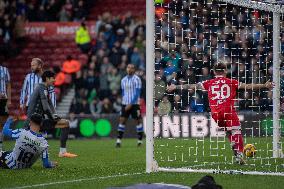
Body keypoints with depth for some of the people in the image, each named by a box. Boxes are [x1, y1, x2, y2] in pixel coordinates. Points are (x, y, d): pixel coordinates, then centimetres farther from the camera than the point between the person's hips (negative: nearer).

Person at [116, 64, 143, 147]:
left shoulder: (136, 79, -6)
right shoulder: (123, 80, 11)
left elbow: (137, 93, -12)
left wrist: (131, 104, -17)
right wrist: (124, 101, 15)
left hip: (134, 104, -5)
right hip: (125, 104, 5)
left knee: (137, 121, 2)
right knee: (122, 120, -4)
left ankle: (140, 140, 12)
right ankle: (119, 140, -4)